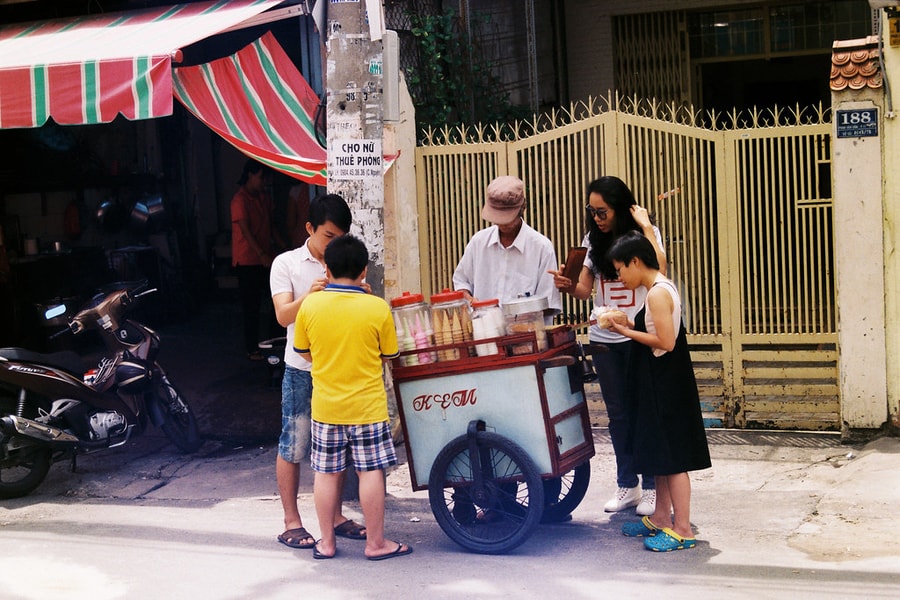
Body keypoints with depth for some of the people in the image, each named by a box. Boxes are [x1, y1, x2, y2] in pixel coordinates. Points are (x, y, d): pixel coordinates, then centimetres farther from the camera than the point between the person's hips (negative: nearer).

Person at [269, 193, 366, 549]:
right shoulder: (286, 264, -1)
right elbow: (283, 315, -11)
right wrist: (309, 295, -30)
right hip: (302, 369, -3)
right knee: (293, 445, 1)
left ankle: (334, 515, 22)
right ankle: (291, 522, 10)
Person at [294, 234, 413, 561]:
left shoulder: (310, 305, -7)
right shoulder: (377, 307, -11)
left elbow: (304, 352, 6)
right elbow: (389, 355, 0)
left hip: (325, 406, 2)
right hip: (367, 405, -2)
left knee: (326, 473, 11)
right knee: (371, 472, 5)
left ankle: (327, 542, 19)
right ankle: (376, 542, 11)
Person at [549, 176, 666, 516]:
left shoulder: (644, 234, -5)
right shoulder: (593, 241, 7)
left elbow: (658, 271, -24)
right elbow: (585, 291, 6)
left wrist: (646, 227, -20)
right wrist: (568, 286, -15)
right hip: (603, 338, 4)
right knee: (617, 414, 11)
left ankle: (651, 488, 12)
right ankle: (627, 485, 22)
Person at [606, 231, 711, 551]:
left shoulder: (657, 293, -18)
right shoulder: (661, 288, 12)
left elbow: (665, 341, -24)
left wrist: (627, 331, -15)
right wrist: (630, 327, 3)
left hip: (664, 381, -10)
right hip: (659, 381, 10)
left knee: (672, 457, -6)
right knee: (661, 453, 18)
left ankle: (682, 529, -1)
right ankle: (662, 517, 28)